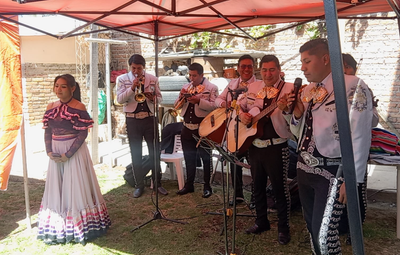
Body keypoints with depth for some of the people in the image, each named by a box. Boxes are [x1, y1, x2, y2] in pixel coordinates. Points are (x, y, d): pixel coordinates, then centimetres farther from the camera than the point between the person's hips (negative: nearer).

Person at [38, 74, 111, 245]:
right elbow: (47, 131, 9)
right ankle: (58, 228, 26)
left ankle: (79, 227, 16)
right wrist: (49, 151, -5)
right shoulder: (51, 107, 6)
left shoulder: (78, 107, -11)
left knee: (75, 187, 1)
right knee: (56, 188, 12)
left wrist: (68, 154, -18)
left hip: (74, 152, -5)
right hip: (55, 153, 6)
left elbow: (83, 133, -14)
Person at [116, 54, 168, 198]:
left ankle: (157, 183, 17)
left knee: (155, 152, 4)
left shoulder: (152, 79, 5)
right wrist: (132, 87, -23)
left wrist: (153, 98, -13)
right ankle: (139, 185, 19)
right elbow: (119, 99, -10)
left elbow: (159, 98, 10)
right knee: (136, 154, 7)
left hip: (150, 119, 1)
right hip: (132, 120, -1)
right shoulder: (122, 79, 0)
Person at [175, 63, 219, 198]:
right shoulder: (186, 87, 13)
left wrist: (199, 101, -24)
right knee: (189, 158, 15)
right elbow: (176, 106, 13)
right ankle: (189, 185, 28)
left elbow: (214, 106, -15)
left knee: (206, 158, 6)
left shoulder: (211, 88, -4)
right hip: (187, 128, 6)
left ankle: (207, 187, 16)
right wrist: (181, 97, -7)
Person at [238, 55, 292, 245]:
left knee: (280, 187, 3)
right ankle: (261, 221, 34)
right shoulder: (253, 88, 7)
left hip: (276, 147, -5)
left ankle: (283, 227, 20)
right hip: (254, 145, 6)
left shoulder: (289, 89, -9)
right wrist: (242, 115, -3)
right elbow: (239, 105, 18)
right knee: (258, 185, 16)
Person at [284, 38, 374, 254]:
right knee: (312, 227, 17)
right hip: (304, 168, 8)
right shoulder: (307, 91, 9)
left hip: (331, 172, -7)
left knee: (324, 233, -8)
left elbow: (359, 137, -17)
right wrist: (297, 114, -3)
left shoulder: (352, 87, -14)